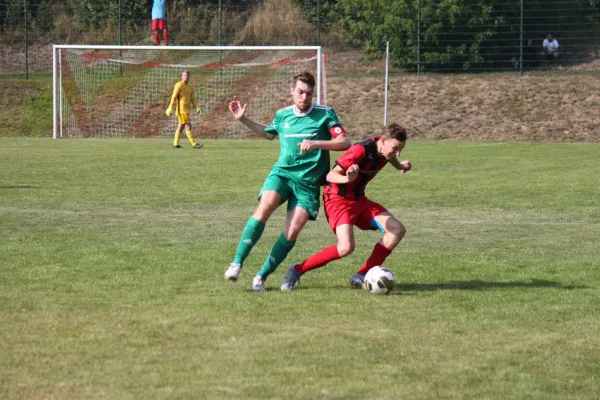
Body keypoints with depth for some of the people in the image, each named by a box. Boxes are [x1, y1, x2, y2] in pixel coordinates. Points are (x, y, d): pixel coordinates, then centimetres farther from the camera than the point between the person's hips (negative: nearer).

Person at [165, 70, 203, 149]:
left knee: (181, 126, 12)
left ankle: (175, 143, 18)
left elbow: (192, 99, 15)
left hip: (186, 109, 9)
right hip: (181, 109, -9)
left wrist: (197, 107, 3)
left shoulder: (190, 86, 14)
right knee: (188, 126, -12)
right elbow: (174, 97, -13)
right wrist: (170, 108, -18)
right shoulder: (179, 85, -9)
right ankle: (194, 144, -15)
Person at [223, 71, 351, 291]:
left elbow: (345, 142, -8)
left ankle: (261, 276, 2)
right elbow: (268, 133, 32)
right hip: (282, 173, 2)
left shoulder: (325, 114, -2)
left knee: (292, 233, -13)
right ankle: (237, 263, -24)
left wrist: (317, 143, -22)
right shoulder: (282, 115, 9)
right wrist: (243, 120, 23)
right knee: (264, 207, -27)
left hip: (308, 181, -2)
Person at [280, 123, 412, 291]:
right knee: (346, 247, -27)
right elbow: (330, 175, -25)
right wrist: (347, 178, -46)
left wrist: (401, 166, 4)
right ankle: (297, 270, -9)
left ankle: (362, 276, 1)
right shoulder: (361, 151, -26)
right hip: (338, 199, -9)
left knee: (397, 230, -4)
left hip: (359, 199, 9)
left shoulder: (384, 151, -2)